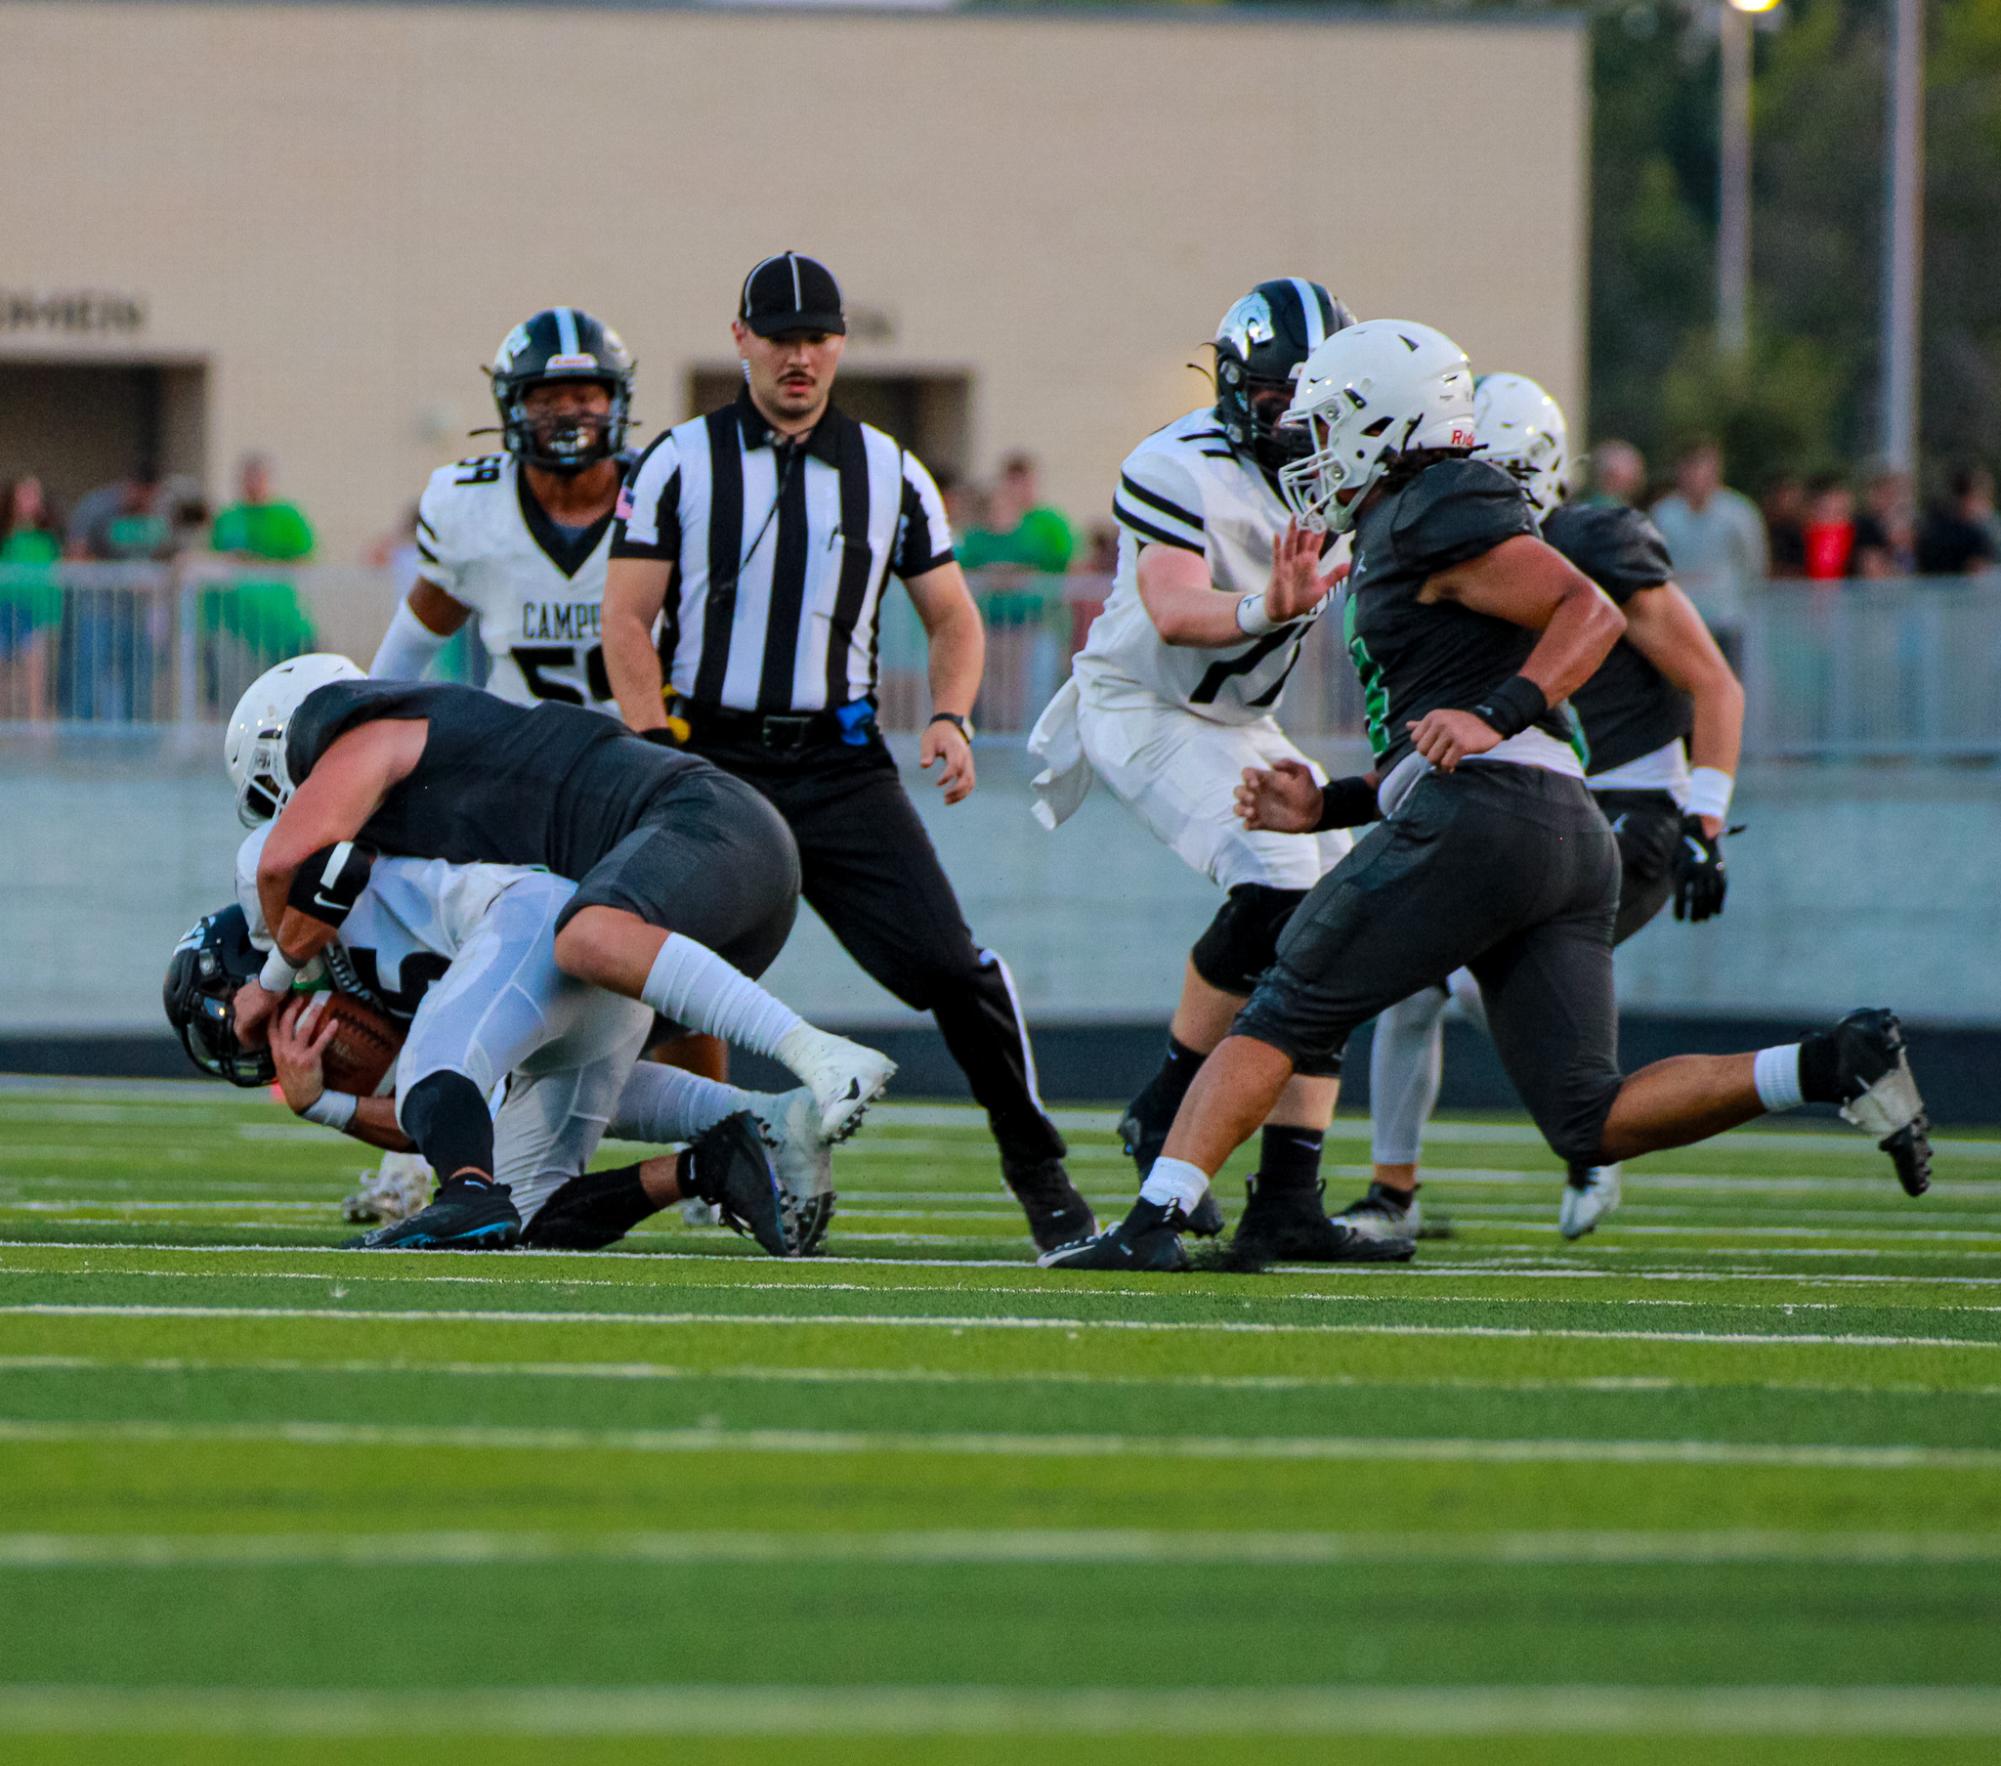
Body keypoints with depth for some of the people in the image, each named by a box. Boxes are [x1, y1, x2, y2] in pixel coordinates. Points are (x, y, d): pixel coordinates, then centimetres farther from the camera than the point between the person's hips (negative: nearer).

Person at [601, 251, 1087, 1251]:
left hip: (838, 764, 1)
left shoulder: (887, 473, 10)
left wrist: (950, 718, -2)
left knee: (946, 962, -10)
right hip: (711, 757, -1)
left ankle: (1035, 1168, 4)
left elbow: (951, 615, 17)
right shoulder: (680, 464, 3)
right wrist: (660, 752, -13)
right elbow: (627, 620, 0)